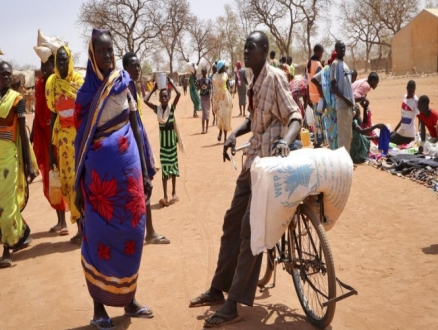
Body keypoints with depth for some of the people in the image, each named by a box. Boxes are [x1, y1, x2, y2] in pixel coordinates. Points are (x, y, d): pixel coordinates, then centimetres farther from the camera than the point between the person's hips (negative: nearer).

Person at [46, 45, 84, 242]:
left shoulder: (80, 82, -3)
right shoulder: (52, 84, 6)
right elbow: (53, 115, 8)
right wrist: (51, 147, 5)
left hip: (81, 135, -3)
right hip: (62, 137, 3)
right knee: (68, 181, 4)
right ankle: (80, 226, 13)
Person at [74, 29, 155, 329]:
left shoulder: (124, 85, 6)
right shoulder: (86, 92, -1)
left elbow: (136, 129, 9)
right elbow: (81, 141, 0)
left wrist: (145, 172, 6)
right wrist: (78, 185, -2)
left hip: (128, 166, 3)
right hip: (100, 170, -3)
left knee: (131, 232, 8)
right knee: (99, 237, 4)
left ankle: (129, 299, 25)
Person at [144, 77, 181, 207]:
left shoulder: (172, 107, -6)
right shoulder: (157, 108, -1)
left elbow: (179, 94, -20)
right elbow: (145, 100, -12)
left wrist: (172, 84, -10)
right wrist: (154, 89, -5)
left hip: (172, 139, -1)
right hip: (163, 140, 1)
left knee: (173, 165, 10)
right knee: (164, 167, 0)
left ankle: (174, 193, 22)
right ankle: (165, 196, 1)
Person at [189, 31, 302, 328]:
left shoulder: (275, 77, -12)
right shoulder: (254, 81, 14)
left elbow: (295, 116, -18)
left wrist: (286, 140, -38)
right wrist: (234, 135, 6)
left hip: (270, 161, -9)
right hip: (254, 159, 10)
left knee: (250, 230, -9)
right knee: (232, 223, 13)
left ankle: (234, 305, -3)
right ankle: (218, 289, 25)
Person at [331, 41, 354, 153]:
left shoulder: (345, 64, 19)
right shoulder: (335, 64, -8)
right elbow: (333, 86, -13)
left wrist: (351, 100, 17)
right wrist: (345, 99, -20)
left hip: (349, 104, 9)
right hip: (342, 104, -9)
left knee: (349, 134, 13)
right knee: (343, 133, -7)